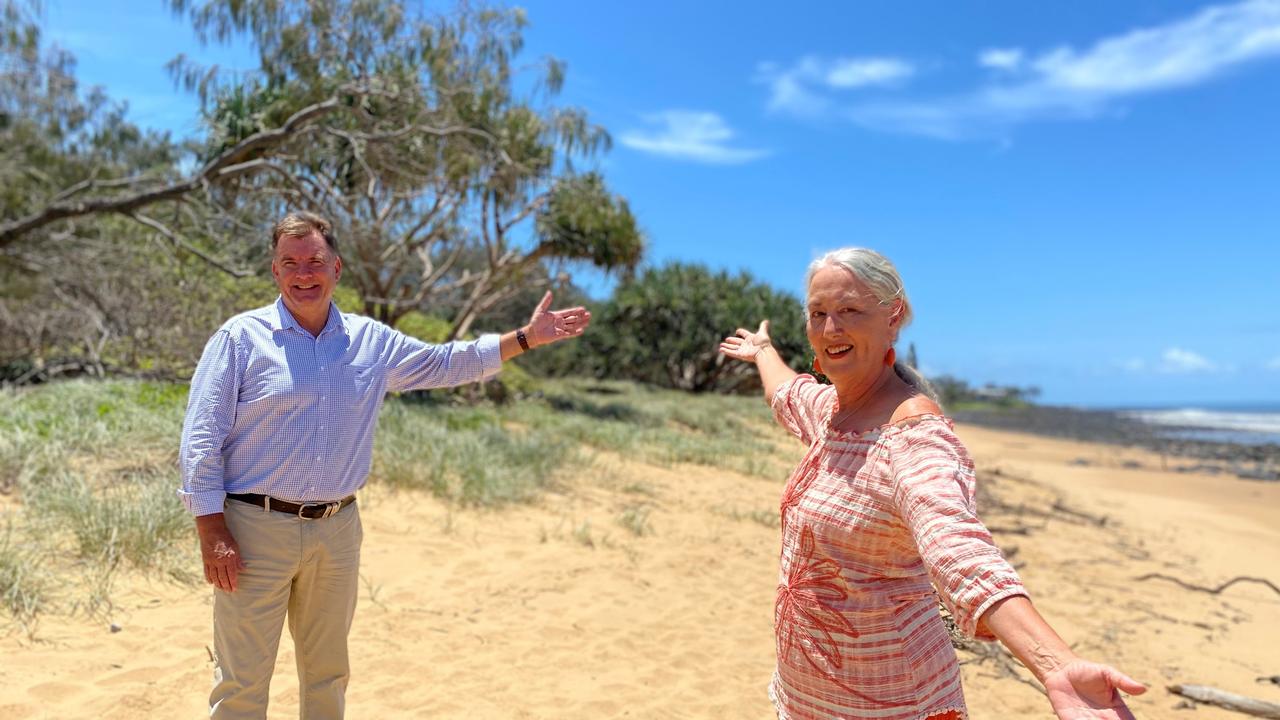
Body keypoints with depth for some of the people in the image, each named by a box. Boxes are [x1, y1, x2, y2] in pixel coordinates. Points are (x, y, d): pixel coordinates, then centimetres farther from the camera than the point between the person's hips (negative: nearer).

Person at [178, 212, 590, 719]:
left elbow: (446, 364, 17)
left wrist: (526, 337, 12)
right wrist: (212, 532, -12)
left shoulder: (372, 341, 7)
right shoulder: (240, 338, -5)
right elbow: (201, 438, -6)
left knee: (328, 674, 17)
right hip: (257, 527, -4)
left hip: (338, 529, 4)